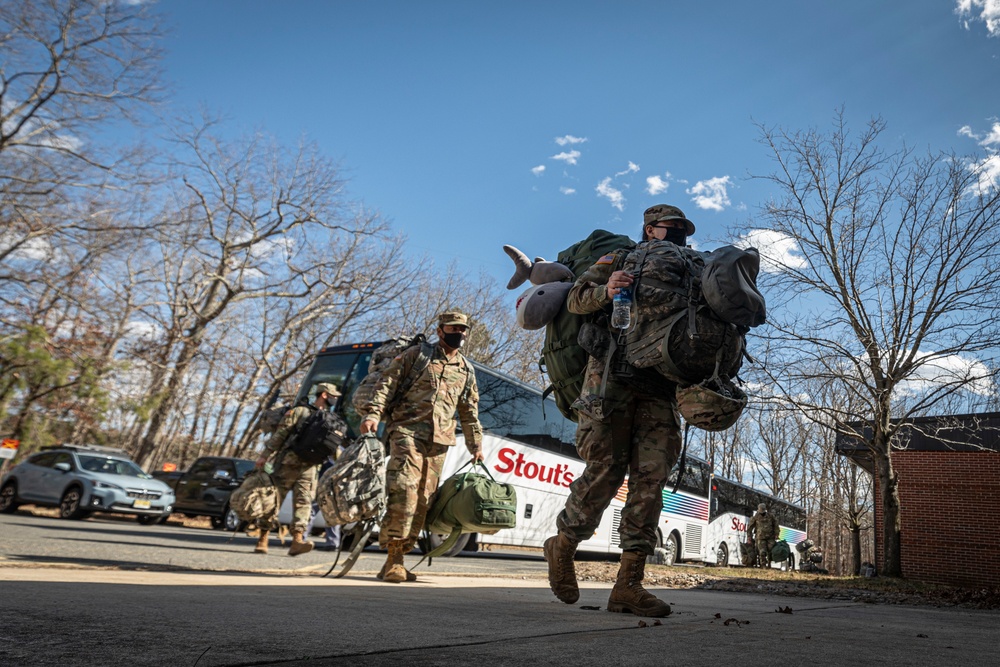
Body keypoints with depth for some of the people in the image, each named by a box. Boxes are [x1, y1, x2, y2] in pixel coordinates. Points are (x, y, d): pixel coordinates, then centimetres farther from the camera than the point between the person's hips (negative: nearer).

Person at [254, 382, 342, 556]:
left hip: (308, 468, 5)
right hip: (287, 464, -5)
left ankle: (297, 541, -11)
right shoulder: (300, 411, -2)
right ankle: (262, 539, 9)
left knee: (303, 503, -6)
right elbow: (279, 434, -5)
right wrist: (265, 455, -9)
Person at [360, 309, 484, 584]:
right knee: (404, 489, -19)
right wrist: (374, 414, -12)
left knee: (422, 500, 2)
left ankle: (396, 560, 10)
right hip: (408, 431, -5)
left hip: (439, 441, 5)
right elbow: (387, 381, 0)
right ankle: (392, 557, -12)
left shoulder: (466, 371, 20)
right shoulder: (418, 354, 7)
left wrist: (475, 444, 22)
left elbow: (470, 412, 26)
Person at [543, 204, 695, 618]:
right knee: (606, 470, -10)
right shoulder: (619, 261, 11)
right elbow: (576, 299, -2)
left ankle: (628, 585, -5)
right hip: (612, 375, -5)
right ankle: (562, 546, 14)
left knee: (650, 478, -7)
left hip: (658, 389, 5)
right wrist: (605, 292, -22)